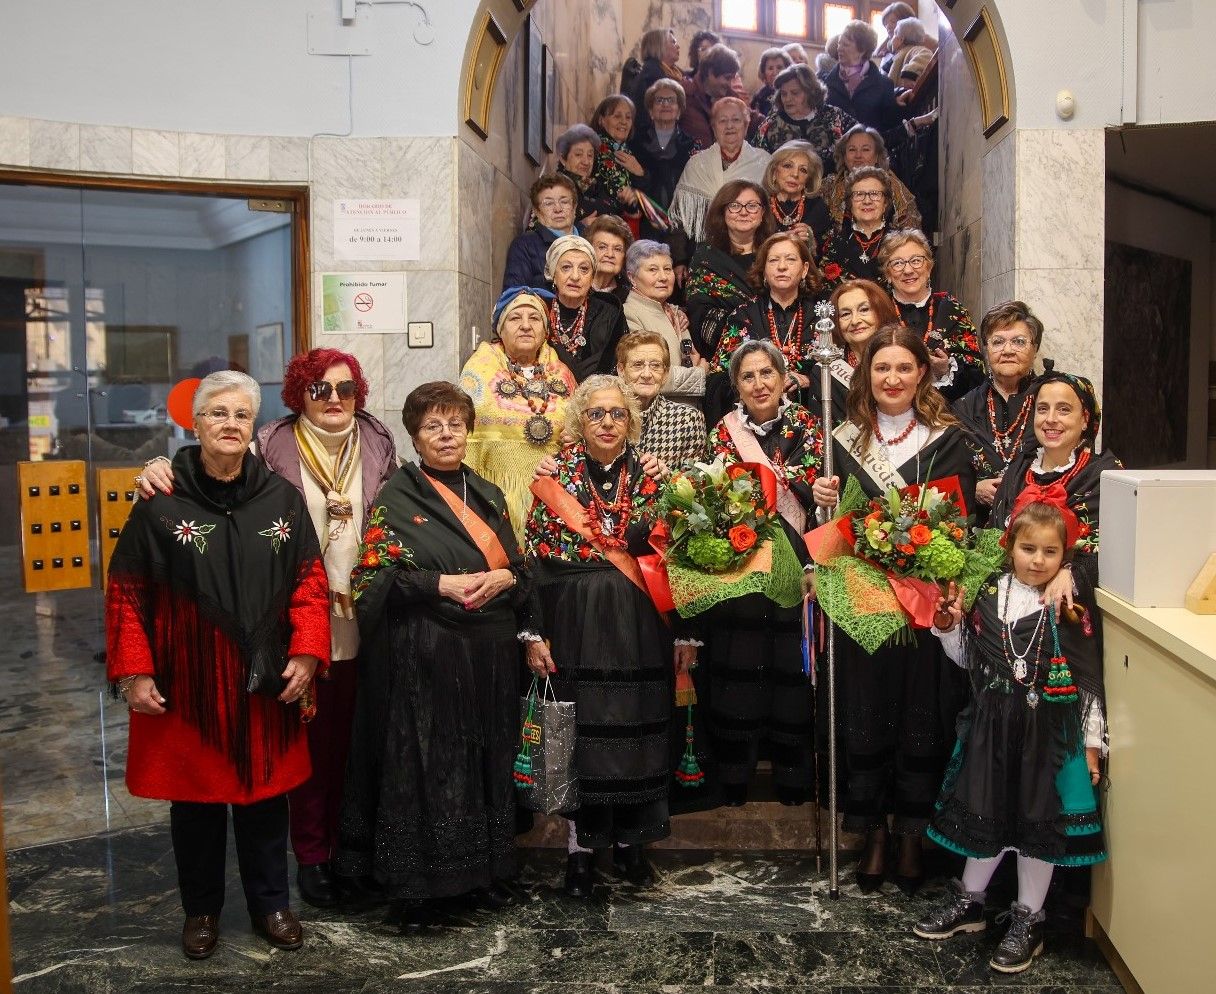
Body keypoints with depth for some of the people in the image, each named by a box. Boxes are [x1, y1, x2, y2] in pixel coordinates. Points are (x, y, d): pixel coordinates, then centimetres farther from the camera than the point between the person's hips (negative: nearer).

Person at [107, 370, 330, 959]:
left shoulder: (282, 500, 2)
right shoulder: (160, 503, -5)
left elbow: (309, 581, 4)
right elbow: (126, 593, -3)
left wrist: (306, 653, -6)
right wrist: (133, 672, -8)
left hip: (265, 685, 2)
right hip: (187, 684, -2)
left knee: (265, 792, 13)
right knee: (195, 795, 11)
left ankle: (270, 904, 31)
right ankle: (201, 909, 31)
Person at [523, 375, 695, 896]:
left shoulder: (652, 477, 4)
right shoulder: (553, 477, 1)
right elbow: (534, 559, -1)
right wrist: (533, 633, -6)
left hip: (640, 626, 2)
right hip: (574, 623, -1)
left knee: (637, 727, 7)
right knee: (578, 730, 4)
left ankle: (629, 839, 23)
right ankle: (579, 845, 18)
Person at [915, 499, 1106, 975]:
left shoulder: (1075, 607, -7)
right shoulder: (989, 595, 0)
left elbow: (1089, 681, -4)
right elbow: (969, 659, 11)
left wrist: (1091, 744, -4)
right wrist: (949, 627, -6)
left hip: (1052, 730, -2)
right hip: (994, 724, 3)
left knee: (1039, 820, 8)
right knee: (985, 813, 13)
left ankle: (1028, 919, 25)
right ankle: (968, 901, 33)